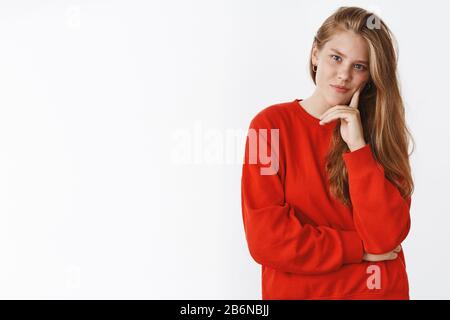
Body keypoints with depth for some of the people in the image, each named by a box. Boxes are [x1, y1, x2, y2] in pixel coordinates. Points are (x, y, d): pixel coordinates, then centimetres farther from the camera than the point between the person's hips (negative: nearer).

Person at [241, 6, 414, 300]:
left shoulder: (380, 131, -3)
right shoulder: (271, 124, -11)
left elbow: (388, 236, -14)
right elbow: (266, 241, -17)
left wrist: (358, 146, -20)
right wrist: (362, 248, -12)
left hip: (380, 290, 2)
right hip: (296, 290, -2)